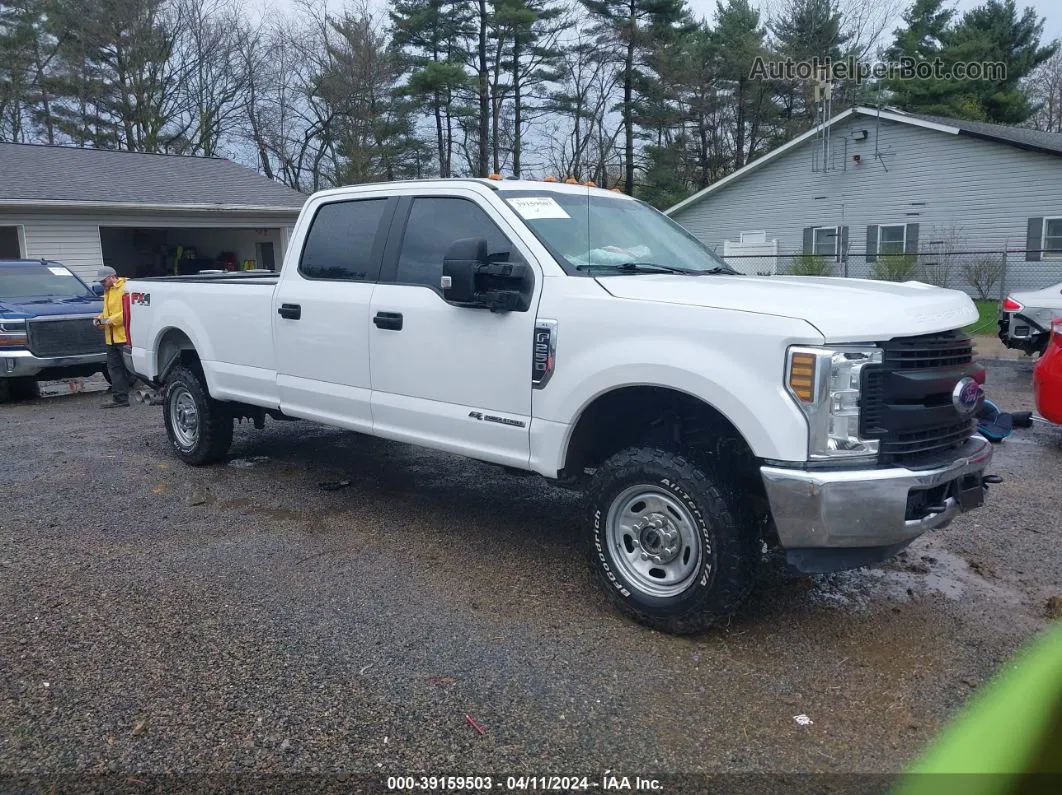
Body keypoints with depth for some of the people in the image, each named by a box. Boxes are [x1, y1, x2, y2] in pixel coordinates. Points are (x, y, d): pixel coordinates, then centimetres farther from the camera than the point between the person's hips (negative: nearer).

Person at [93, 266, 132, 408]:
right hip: (112, 337, 10)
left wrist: (111, 320, -18)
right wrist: (100, 318, 11)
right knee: (114, 368, 9)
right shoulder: (107, 291, 21)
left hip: (124, 336, -9)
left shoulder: (125, 288, -10)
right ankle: (119, 397, 13)